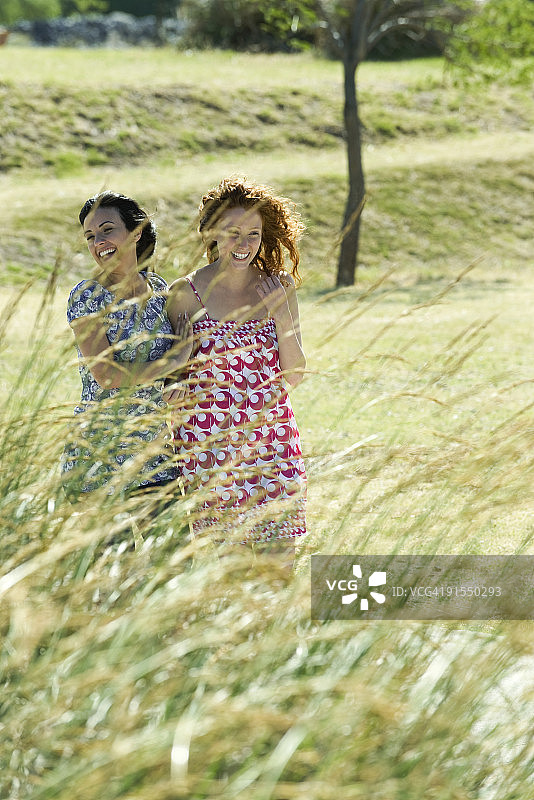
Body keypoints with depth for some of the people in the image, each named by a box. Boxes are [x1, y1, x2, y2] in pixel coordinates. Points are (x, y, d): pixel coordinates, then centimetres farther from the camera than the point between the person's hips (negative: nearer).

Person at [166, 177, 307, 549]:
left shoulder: (279, 288, 5)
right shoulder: (186, 293, -3)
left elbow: (295, 374, 3)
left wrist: (281, 313, -7)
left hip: (273, 444, 3)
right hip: (210, 446, -3)